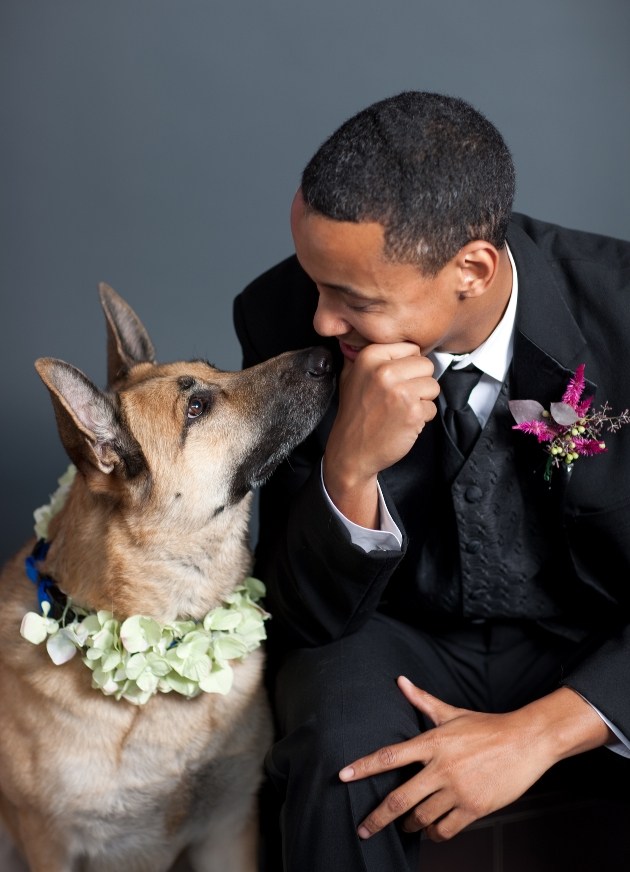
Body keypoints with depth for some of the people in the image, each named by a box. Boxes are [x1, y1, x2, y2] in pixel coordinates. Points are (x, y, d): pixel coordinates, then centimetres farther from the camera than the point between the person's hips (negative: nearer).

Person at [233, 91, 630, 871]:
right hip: (395, 633, 0)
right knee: (342, 762, -32)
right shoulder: (285, 317, -19)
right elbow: (308, 615, -15)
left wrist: (538, 732, -28)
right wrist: (350, 466, -34)